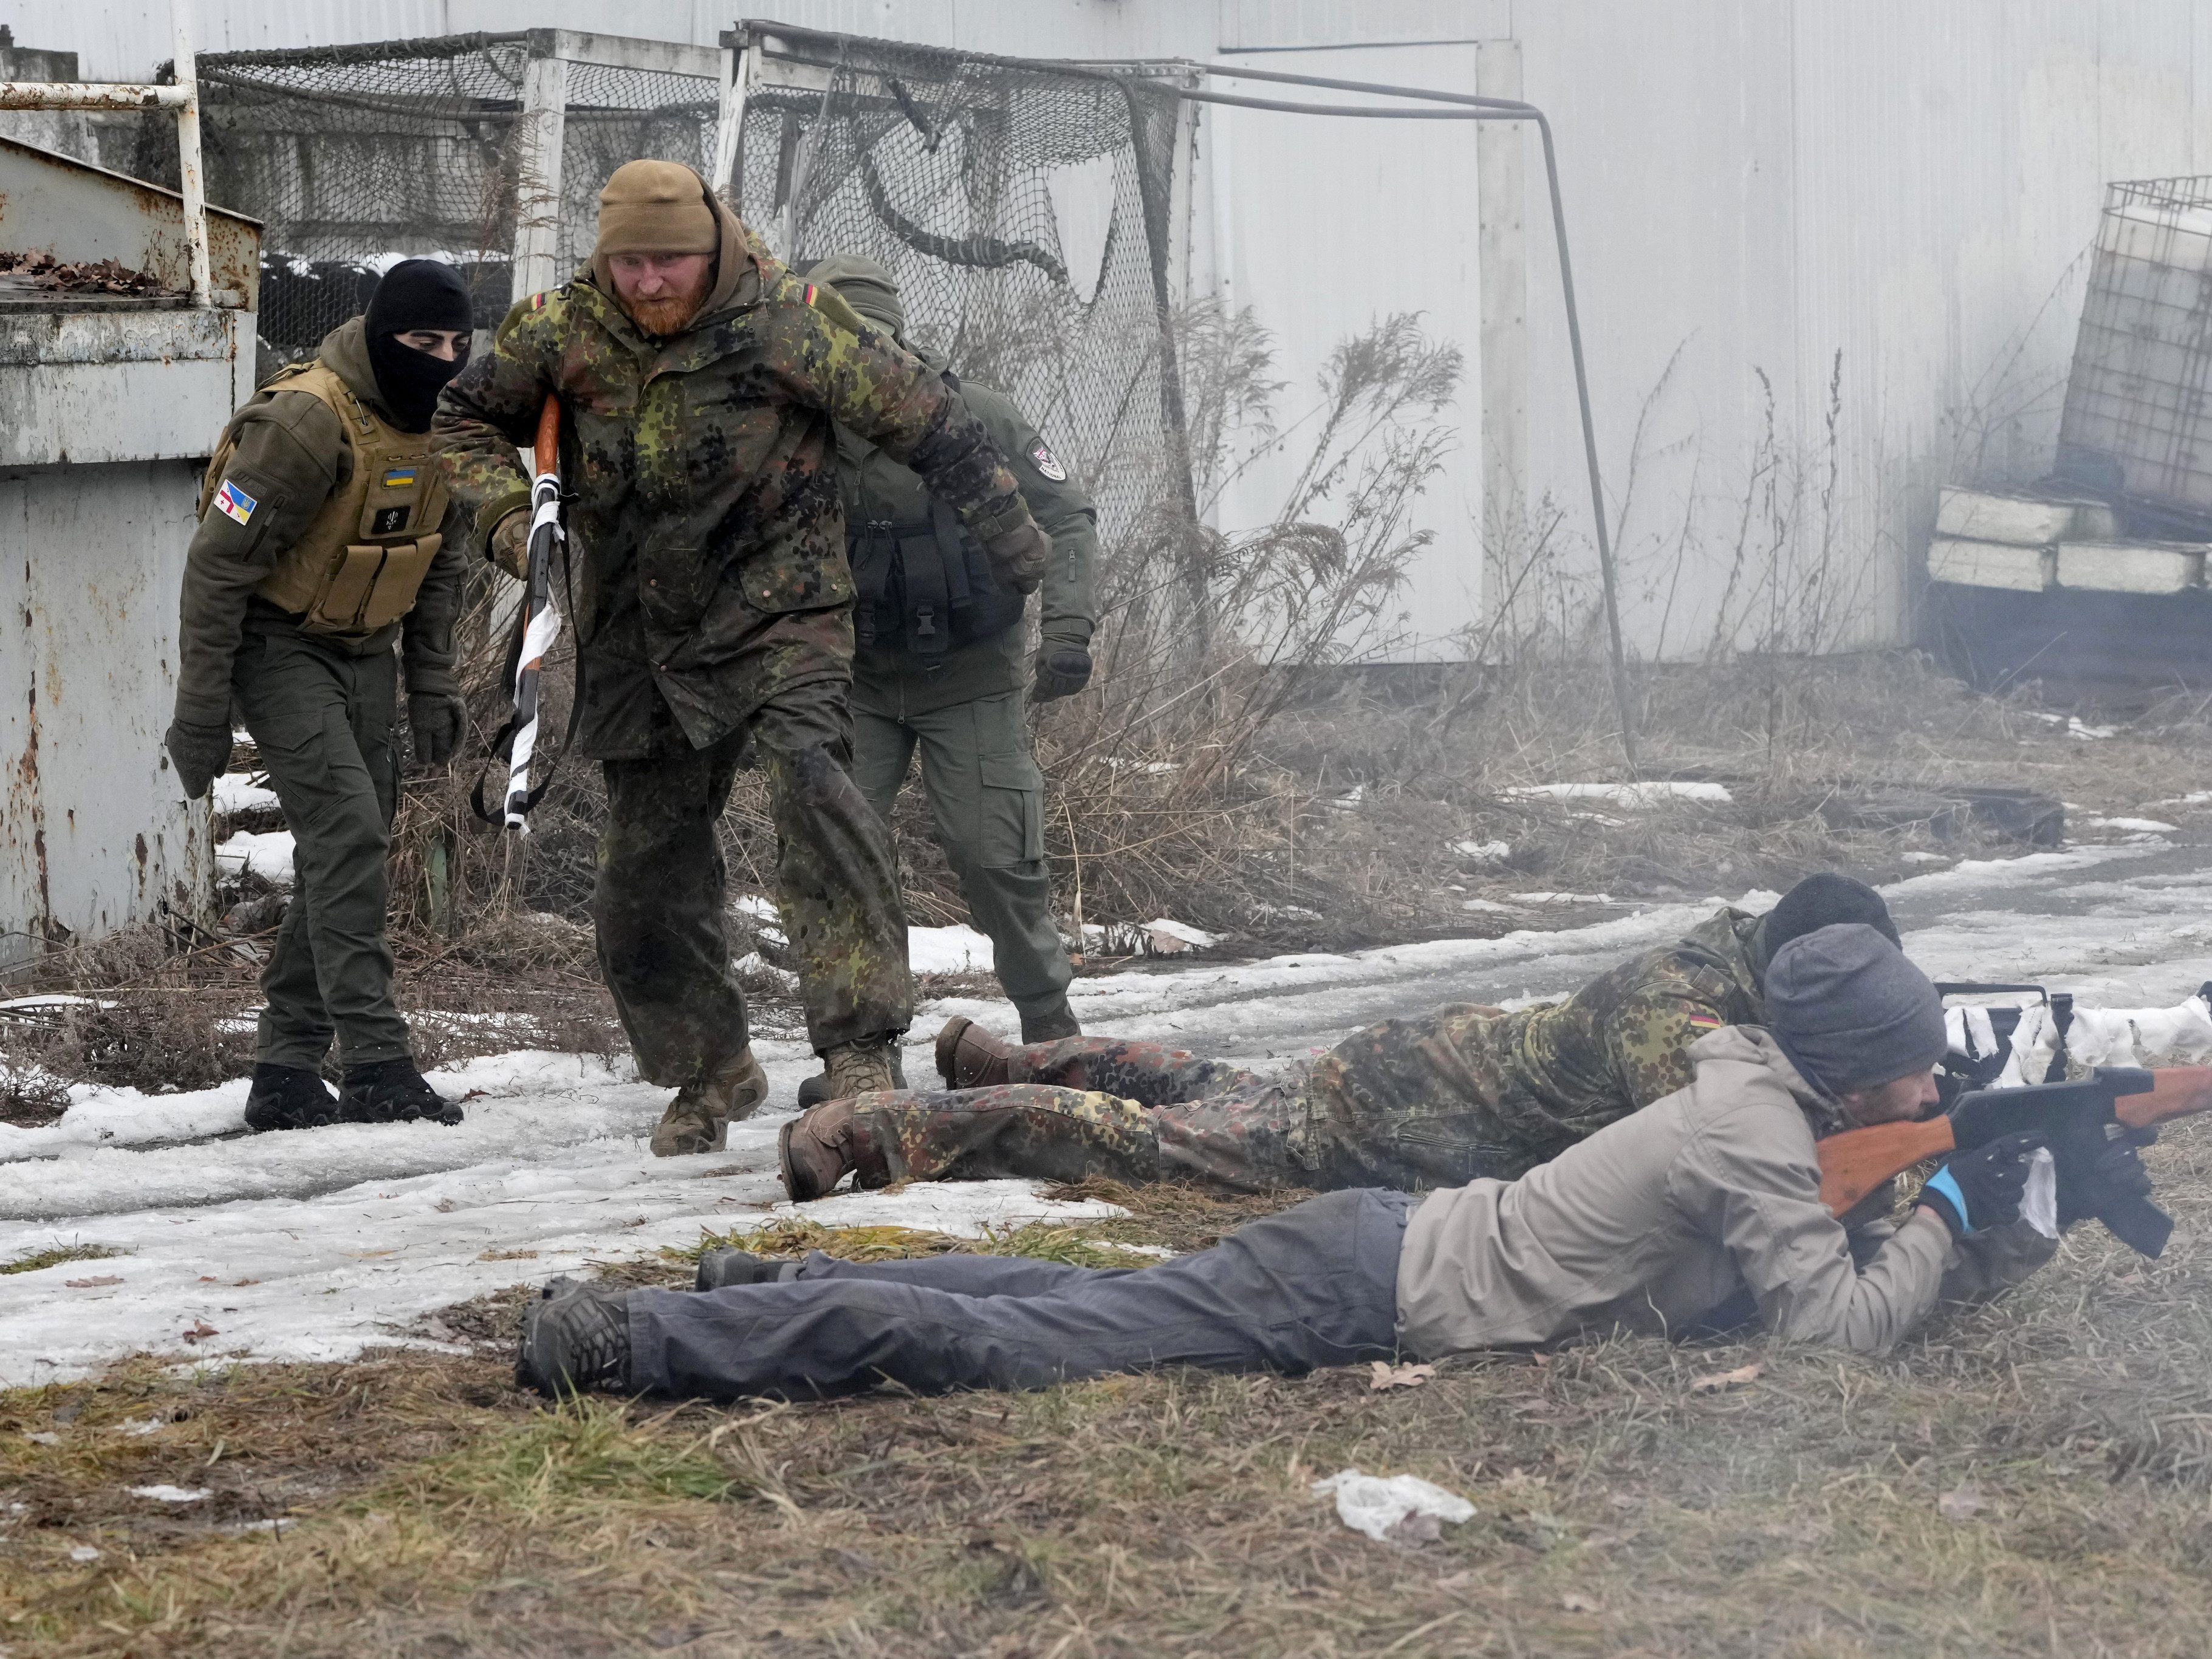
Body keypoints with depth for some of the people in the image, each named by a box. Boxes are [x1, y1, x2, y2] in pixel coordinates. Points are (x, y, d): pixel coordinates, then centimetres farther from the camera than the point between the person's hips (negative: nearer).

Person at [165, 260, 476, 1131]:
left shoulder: (438, 423, 0)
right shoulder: (308, 421, -25)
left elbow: (438, 558, 15)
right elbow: (217, 563, -22)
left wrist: (431, 681, 10)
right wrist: (200, 710, -21)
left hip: (364, 649, 8)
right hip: (279, 644, -8)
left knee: (347, 853, 6)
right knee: (347, 831, -20)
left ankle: (286, 1070, 13)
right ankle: (375, 1067, -22)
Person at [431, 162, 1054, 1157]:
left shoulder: (782, 324, -14)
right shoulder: (564, 331, -3)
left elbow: (922, 418, -5)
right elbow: (468, 420, 14)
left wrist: (1012, 543, 4)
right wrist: (505, 517, -7)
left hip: (777, 615, -5)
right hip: (639, 644, 5)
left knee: (810, 786, -29)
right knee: (646, 873, 9)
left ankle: (859, 1045, -31)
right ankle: (712, 1071, 29)